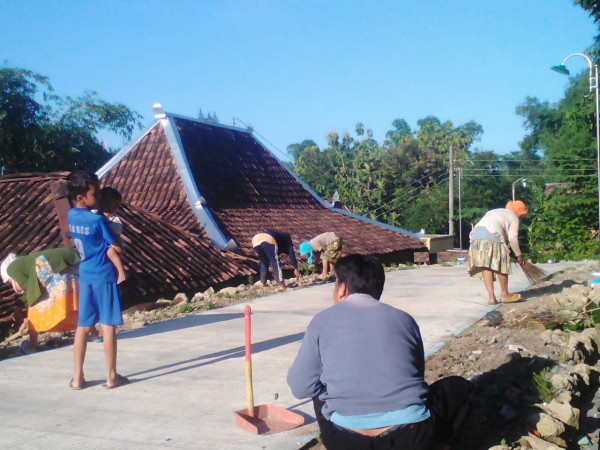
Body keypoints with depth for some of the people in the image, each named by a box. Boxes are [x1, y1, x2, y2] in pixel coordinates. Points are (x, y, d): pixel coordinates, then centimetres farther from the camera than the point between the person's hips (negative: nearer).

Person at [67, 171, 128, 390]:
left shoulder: (71, 215, 4)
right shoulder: (97, 219, -16)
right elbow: (116, 247, -11)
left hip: (85, 275, 6)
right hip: (104, 275, -6)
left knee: (83, 326, 10)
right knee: (108, 325, 2)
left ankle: (77, 377, 14)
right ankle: (111, 376, 9)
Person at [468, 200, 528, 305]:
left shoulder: (494, 211, 36)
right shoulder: (513, 217, 16)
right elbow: (512, 238, 5)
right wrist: (519, 255, 14)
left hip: (475, 235, 7)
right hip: (492, 237, -7)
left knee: (486, 266, 4)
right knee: (501, 265, 7)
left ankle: (491, 296, -2)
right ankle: (504, 294, 18)